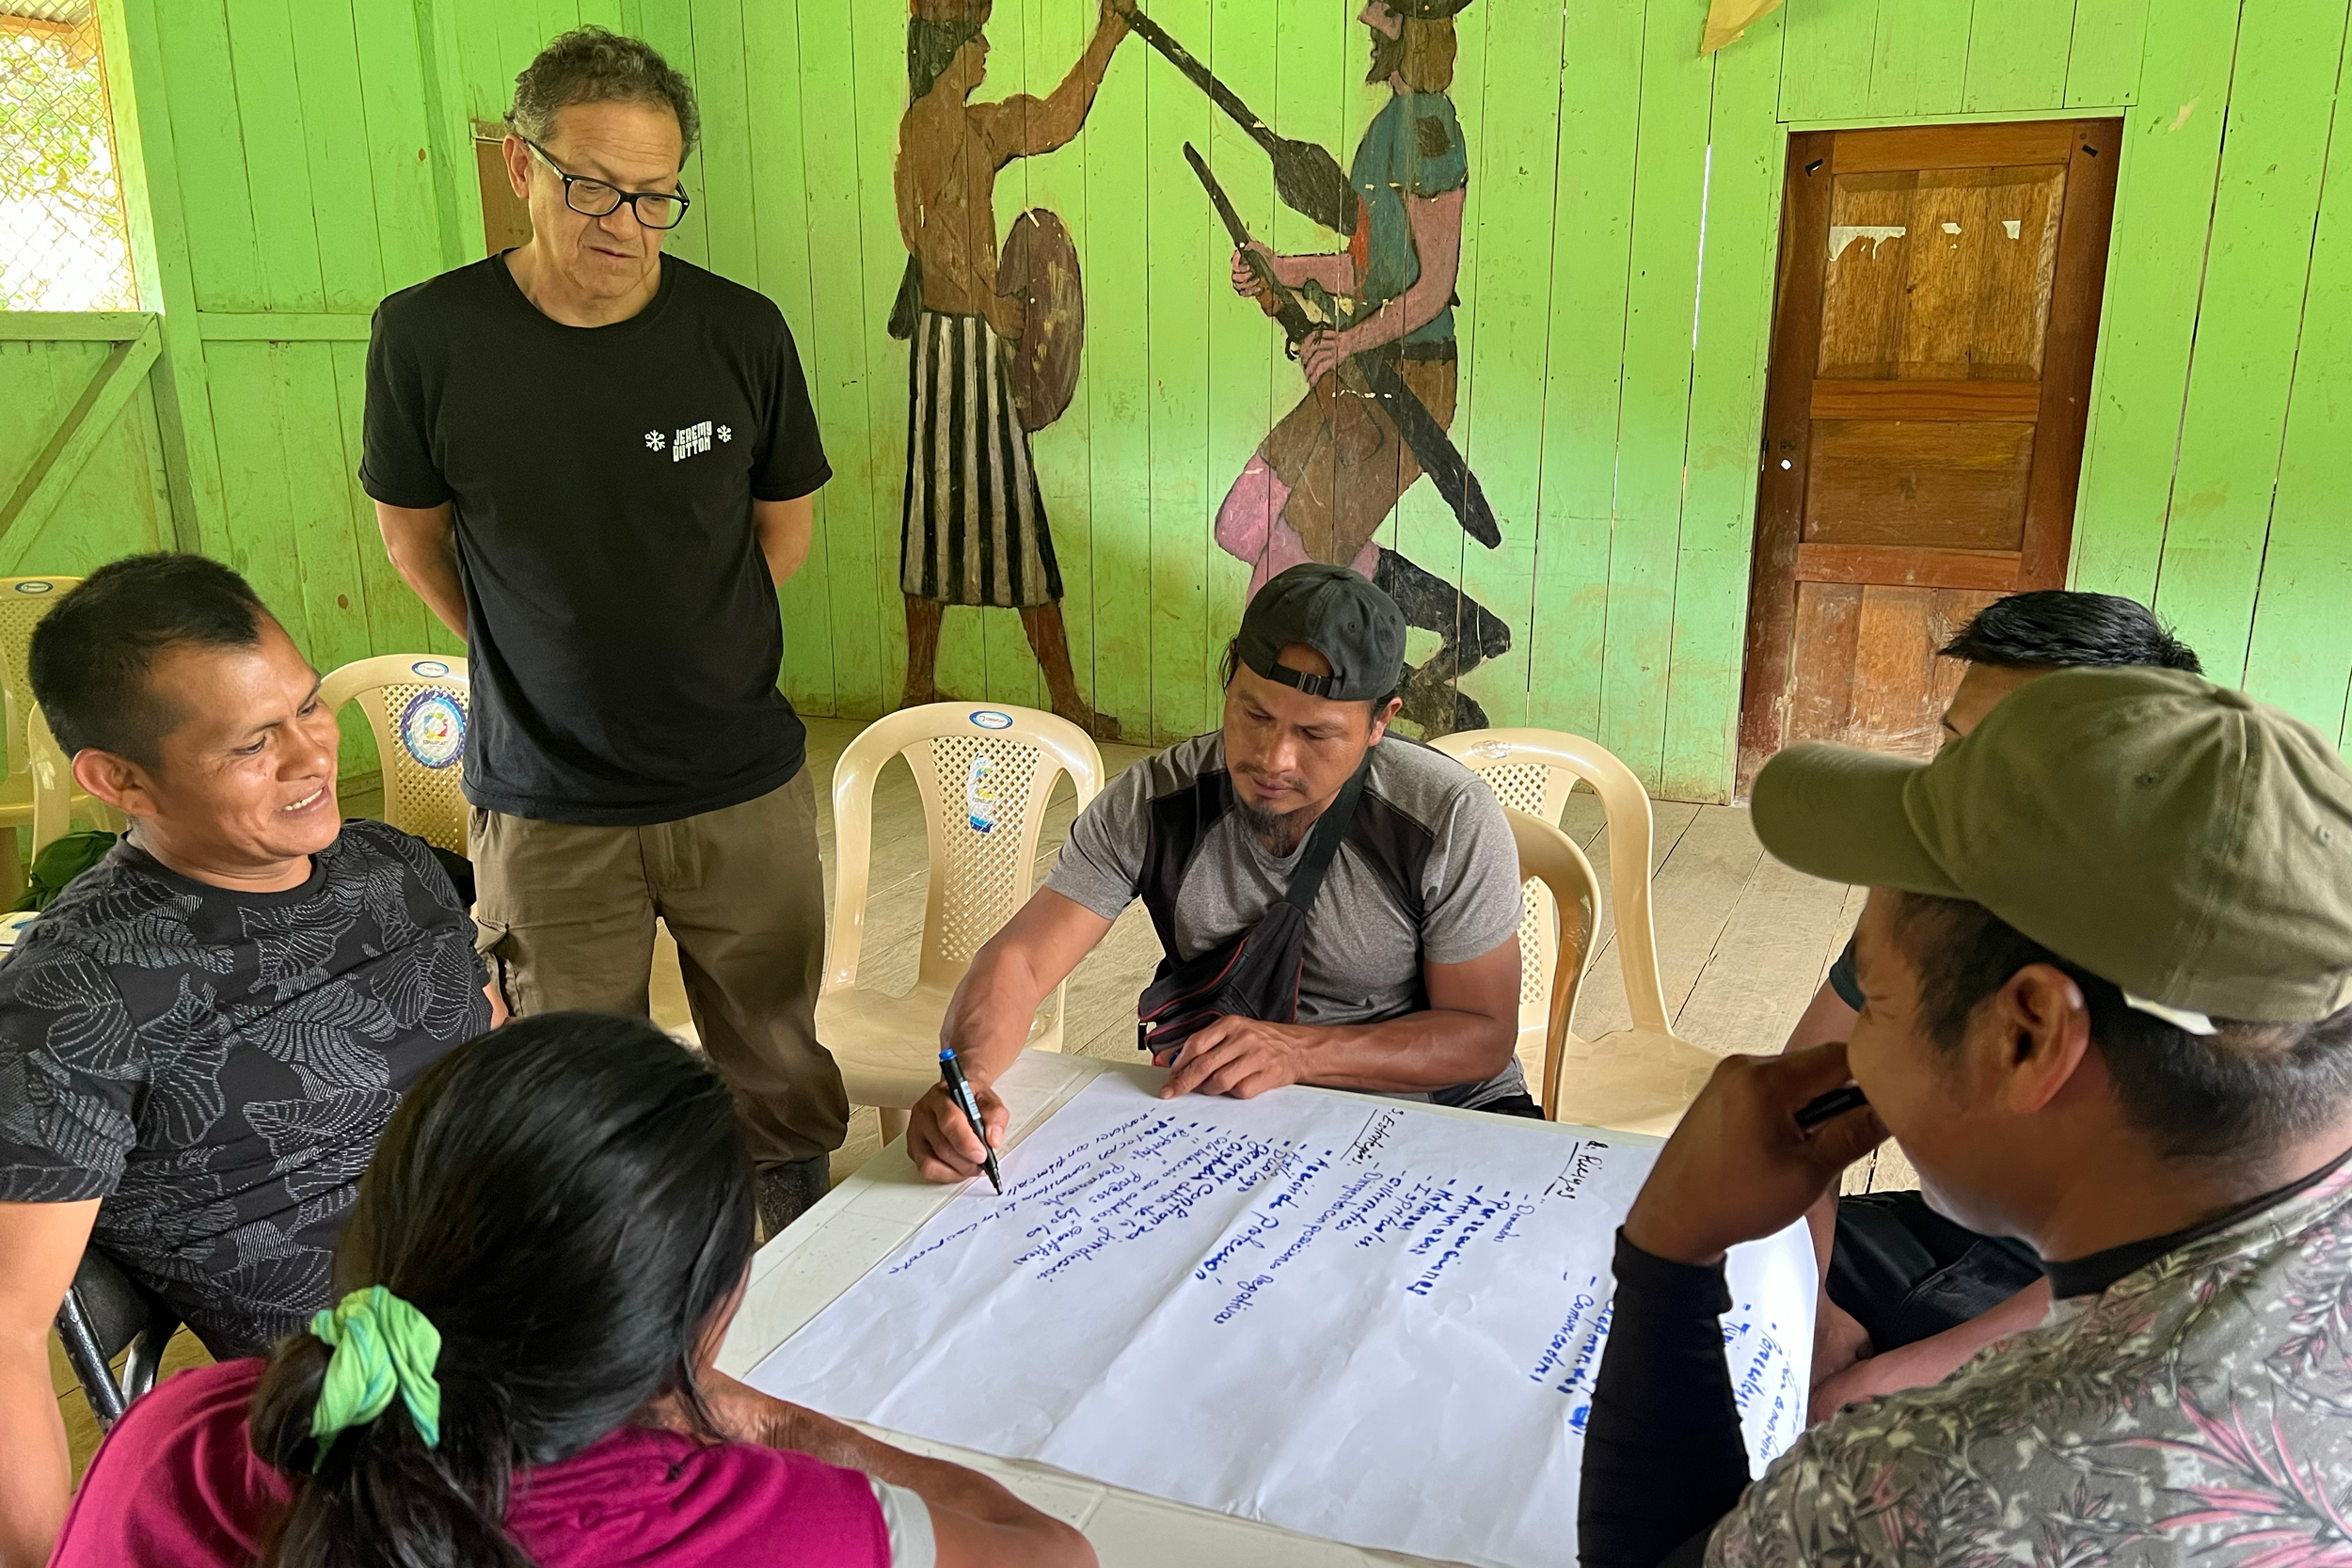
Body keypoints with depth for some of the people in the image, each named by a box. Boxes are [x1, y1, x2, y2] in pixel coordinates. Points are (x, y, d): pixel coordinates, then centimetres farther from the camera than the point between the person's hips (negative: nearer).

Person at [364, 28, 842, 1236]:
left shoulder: (740, 333, -6)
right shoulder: (427, 336, -8)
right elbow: (414, 536, 6)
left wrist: (681, 649, 10)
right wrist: (543, 668, 8)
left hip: (744, 787, 1)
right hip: (545, 806, 0)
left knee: (779, 1074, 15)